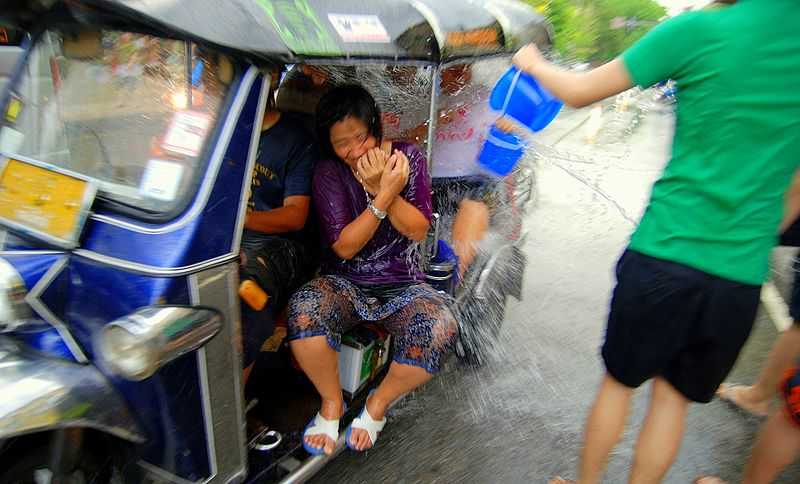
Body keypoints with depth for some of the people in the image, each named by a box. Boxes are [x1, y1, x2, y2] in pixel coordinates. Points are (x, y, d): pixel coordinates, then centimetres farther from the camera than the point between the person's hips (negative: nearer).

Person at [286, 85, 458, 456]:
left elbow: (418, 231, -7)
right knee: (304, 309, -34)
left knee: (440, 329, -32)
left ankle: (378, 405, -2)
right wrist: (384, 195, -22)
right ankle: (331, 403, -4)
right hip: (345, 283, 0)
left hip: (402, 286, 1)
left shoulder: (408, 158, 0)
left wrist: (381, 187, -21)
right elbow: (344, 247, -11)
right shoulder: (328, 173, -3)